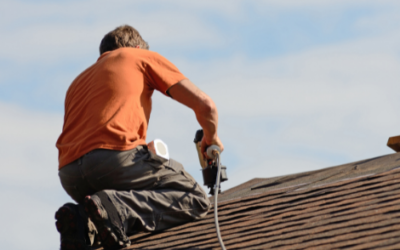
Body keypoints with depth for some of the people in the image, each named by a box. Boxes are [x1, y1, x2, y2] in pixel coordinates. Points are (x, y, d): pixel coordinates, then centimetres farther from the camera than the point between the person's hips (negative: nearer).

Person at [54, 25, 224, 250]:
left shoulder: (79, 81, 37)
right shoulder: (144, 58, 22)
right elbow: (205, 105, 16)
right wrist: (211, 138, 37)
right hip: (116, 154, -6)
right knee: (196, 200, 4)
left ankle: (83, 223, -5)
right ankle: (115, 208, -20)